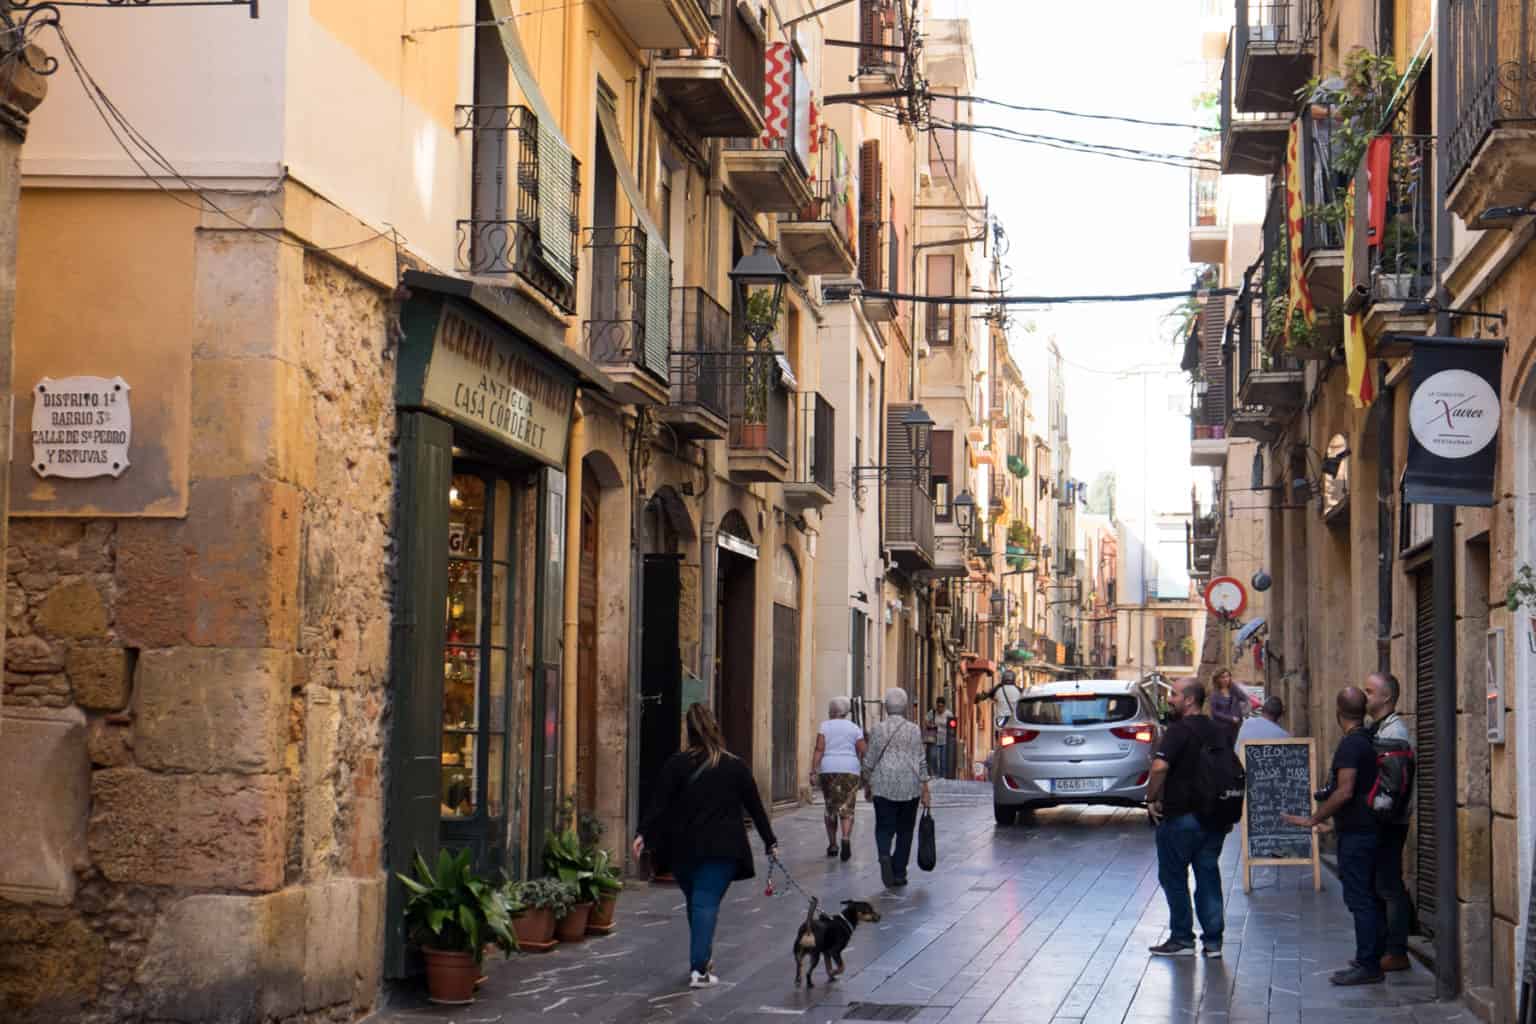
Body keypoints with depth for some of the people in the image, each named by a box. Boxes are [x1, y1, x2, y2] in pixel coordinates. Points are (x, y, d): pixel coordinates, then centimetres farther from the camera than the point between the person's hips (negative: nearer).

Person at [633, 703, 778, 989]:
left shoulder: (677, 764, 0)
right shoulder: (736, 767, 2)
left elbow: (659, 804, -8)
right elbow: (755, 807, 8)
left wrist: (644, 835, -8)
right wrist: (770, 842, 17)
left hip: (683, 848, 1)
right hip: (722, 848, -1)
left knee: (695, 901, 17)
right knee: (707, 903, -4)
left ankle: (702, 959, 28)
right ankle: (699, 969, -14)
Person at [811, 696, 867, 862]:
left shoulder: (825, 726, 2)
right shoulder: (854, 728, 6)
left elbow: (819, 749, -7)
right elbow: (863, 752, 0)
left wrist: (813, 772, -9)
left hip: (828, 770, 0)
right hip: (849, 769, 0)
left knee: (830, 807, 14)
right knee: (847, 808, -1)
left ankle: (832, 845, 18)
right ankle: (846, 839, -24)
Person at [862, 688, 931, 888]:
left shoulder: (877, 730, -1)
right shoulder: (914, 730, -2)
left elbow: (869, 761, 1)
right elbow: (920, 761, -3)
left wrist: (867, 784, 14)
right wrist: (925, 789, 1)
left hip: (883, 786, 0)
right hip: (909, 787, 0)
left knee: (884, 828, 6)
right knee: (905, 830, 11)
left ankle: (885, 856, -23)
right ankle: (899, 873, 11)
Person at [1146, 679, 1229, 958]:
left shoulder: (1179, 730, -14)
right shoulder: (1217, 732, 10)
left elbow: (1159, 767, -28)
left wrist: (1152, 799, -15)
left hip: (1180, 816, -7)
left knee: (1173, 877, 5)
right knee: (1208, 876, 10)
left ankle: (1182, 939, 9)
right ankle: (1212, 941, 11)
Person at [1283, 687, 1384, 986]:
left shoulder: (1350, 745, -17)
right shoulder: (1369, 740, 12)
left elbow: (1345, 792, -24)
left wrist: (1314, 819, -18)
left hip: (1355, 832, -10)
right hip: (1370, 828, 10)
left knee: (1359, 899, -7)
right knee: (1369, 897, 16)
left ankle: (1368, 965, -6)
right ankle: (1375, 957, 23)